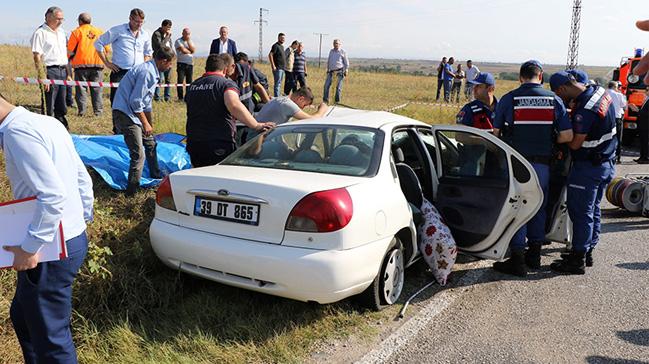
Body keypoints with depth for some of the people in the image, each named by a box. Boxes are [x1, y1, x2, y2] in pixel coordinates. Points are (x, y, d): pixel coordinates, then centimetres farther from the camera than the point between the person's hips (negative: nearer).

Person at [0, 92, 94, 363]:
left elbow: (53, 196, -28)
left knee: (49, 334, 6)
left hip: (52, 249, -10)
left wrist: (29, 248, -21)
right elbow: (83, 179, 14)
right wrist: (83, 219, 19)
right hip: (73, 237, 10)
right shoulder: (46, 122, 10)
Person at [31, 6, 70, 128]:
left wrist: (68, 73, 18)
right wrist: (42, 78, -19)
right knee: (48, 107, -4)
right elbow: (37, 57, -12)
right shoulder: (40, 33, -7)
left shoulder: (61, 31, 16)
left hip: (62, 71, 7)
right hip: (50, 71, -7)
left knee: (61, 107, 13)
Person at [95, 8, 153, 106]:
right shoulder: (118, 30, -2)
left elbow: (148, 52, 31)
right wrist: (107, 63, -2)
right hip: (120, 72, -4)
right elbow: (99, 43, 1)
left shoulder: (145, 35, 12)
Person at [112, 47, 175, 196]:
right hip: (125, 113, -11)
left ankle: (156, 176, 44)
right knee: (138, 154, -13)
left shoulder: (152, 71, 13)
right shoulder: (147, 72, -20)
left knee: (150, 143, 25)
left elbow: (147, 102, 22)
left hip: (134, 112, 11)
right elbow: (135, 101, -22)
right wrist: (145, 123, -13)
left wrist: (149, 124, 26)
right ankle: (131, 192, -7)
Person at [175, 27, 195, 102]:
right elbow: (183, 50, -15)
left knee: (189, 81, 4)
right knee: (180, 81, -7)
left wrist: (188, 41, -4)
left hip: (190, 64, 5)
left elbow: (193, 50, -1)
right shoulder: (178, 41, -1)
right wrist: (190, 52, 1)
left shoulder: (190, 41, 17)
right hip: (181, 63, -5)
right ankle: (180, 98, -3)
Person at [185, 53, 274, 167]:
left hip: (194, 145, 6)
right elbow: (233, 105, -27)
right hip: (220, 145, -6)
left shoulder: (192, 86, 15)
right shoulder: (227, 83, -7)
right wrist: (256, 125, -26)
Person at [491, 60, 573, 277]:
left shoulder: (508, 99, -5)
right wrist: (548, 141, 15)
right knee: (538, 208, 17)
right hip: (542, 164, 3)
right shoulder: (554, 100, 2)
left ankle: (518, 260, 4)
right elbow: (567, 136, -2)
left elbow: (496, 133, -2)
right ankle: (534, 255, 27)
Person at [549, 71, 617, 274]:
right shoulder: (600, 92, 3)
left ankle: (577, 260, 6)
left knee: (581, 213, -1)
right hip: (606, 163, 10)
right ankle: (587, 252, 27)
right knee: (593, 210, 17)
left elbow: (575, 144, -22)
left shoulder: (585, 110, -27)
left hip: (588, 167, -10)